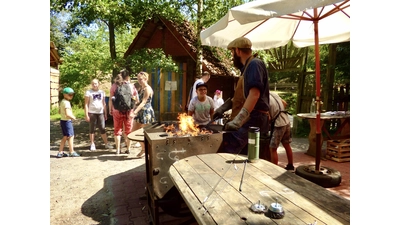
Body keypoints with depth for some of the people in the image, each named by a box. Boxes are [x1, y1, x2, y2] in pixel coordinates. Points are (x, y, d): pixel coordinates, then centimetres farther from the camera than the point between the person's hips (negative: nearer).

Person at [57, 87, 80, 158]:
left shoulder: (62, 101, 11)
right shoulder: (66, 102, -19)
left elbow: (59, 111, 22)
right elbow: (67, 114, -28)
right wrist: (73, 117, -12)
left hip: (63, 120, 10)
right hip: (67, 121, -10)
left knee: (65, 137, 16)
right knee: (71, 136, 1)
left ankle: (60, 152, 20)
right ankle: (72, 152, 9)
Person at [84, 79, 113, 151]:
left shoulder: (102, 92, 12)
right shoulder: (88, 92, 1)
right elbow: (86, 104, -2)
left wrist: (105, 113, 10)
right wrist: (86, 115, -8)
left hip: (100, 113, 2)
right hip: (92, 112, -2)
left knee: (102, 129, 2)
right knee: (91, 129, 4)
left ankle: (106, 143, 9)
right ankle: (92, 144, 12)